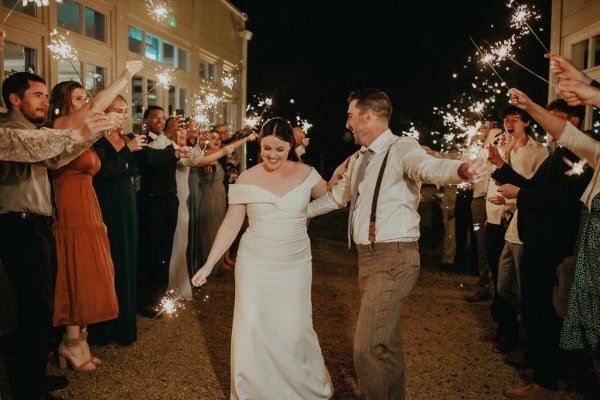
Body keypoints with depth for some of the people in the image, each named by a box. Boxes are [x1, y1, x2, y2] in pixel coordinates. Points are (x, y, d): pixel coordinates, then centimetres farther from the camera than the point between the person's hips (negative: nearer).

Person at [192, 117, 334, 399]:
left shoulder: (305, 174, 0)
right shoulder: (247, 179, -3)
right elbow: (230, 224, -2)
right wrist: (208, 264, -5)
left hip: (295, 265, 1)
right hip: (255, 265, 0)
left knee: (294, 330, 4)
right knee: (252, 329, 3)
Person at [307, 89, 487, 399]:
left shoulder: (401, 148, -12)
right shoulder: (359, 159, 14)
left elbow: (430, 167, -33)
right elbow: (337, 195, 28)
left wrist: (462, 169, -55)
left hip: (394, 257, -8)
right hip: (367, 255, 9)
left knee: (367, 346, -10)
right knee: (386, 340, 20)